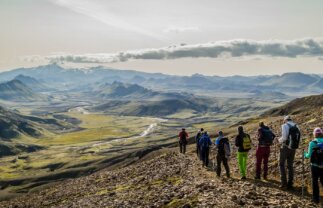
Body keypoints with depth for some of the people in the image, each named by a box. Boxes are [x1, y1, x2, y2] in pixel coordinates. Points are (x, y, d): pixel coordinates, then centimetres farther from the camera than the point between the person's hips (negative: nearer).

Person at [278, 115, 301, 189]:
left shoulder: (285, 125, -5)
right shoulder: (296, 127, 14)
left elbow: (284, 137, -16)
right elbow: (299, 139, 12)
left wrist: (280, 140, 4)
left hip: (286, 147, -5)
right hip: (293, 148, 6)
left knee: (282, 164, 4)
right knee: (290, 166, 12)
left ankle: (284, 182, -5)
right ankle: (290, 184, 11)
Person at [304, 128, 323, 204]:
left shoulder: (312, 143, -12)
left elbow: (309, 155, -8)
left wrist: (305, 155, 13)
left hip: (315, 165, -3)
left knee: (315, 181, 10)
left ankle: (316, 198, 16)